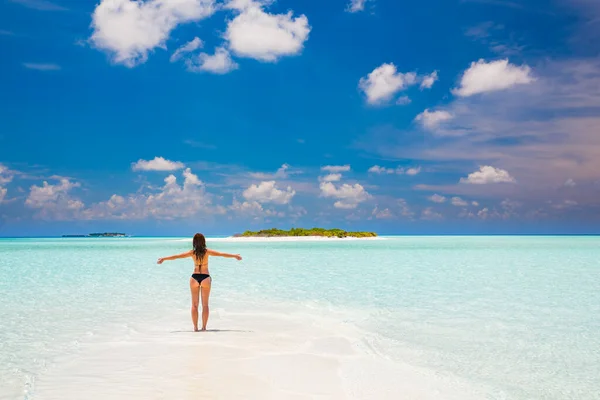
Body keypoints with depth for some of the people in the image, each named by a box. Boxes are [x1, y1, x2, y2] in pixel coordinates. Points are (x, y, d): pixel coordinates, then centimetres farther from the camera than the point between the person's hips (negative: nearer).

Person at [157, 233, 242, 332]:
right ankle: (204, 327, 5)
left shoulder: (192, 253, -2)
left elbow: (177, 256, -1)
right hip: (205, 277, -1)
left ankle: (195, 327, 5)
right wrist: (235, 256, 3)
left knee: (194, 304, 8)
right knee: (205, 304, 8)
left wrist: (163, 259, 6)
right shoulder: (207, 251, -4)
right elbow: (221, 254, -4)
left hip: (195, 277, 1)